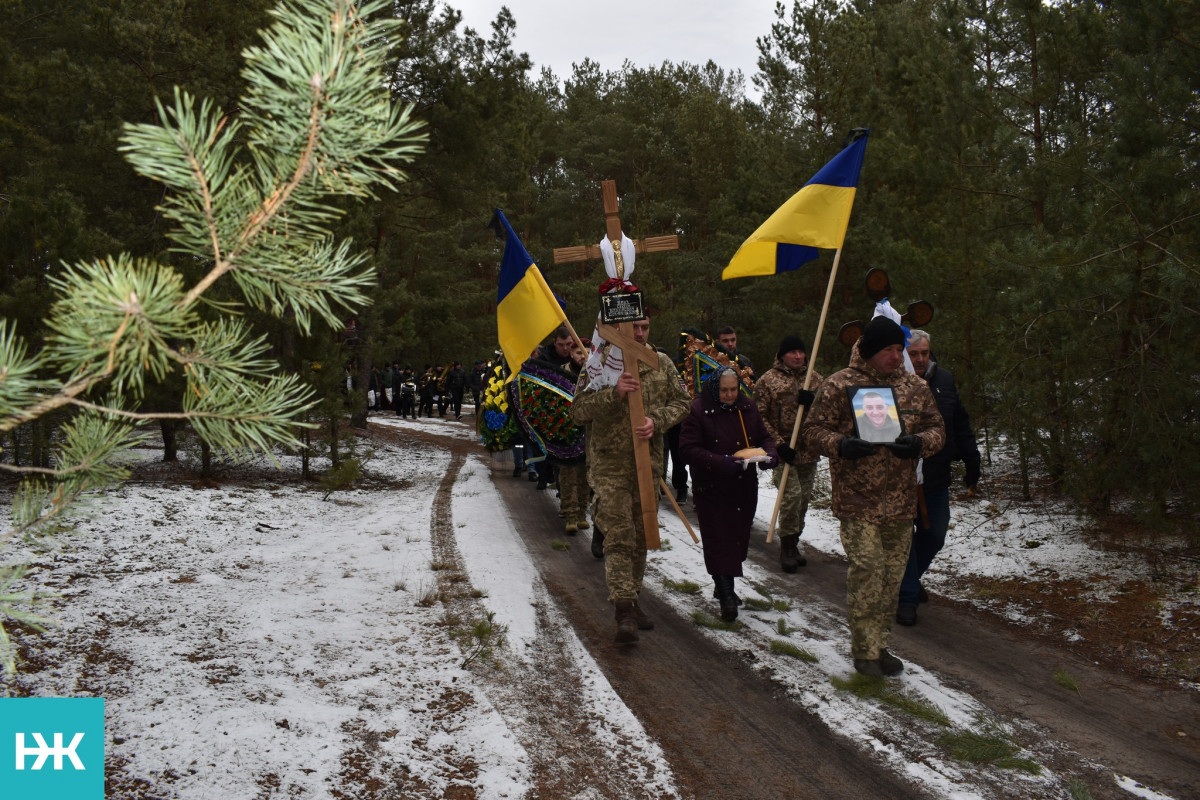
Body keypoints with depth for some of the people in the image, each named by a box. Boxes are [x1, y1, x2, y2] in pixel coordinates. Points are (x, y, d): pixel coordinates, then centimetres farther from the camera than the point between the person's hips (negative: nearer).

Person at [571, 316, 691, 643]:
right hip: (610, 464, -4)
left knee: (641, 535, 14)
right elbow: (578, 411, -9)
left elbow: (681, 400, 6)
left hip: (649, 461, 4)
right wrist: (613, 392, -24)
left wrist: (656, 420, -13)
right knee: (619, 536, -10)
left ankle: (632, 599, 29)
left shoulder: (661, 363, 5)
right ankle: (625, 610, -9)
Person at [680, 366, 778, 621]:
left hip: (745, 487, 5)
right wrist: (720, 462, -28)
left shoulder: (748, 407, 6)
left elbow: (764, 437, 14)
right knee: (719, 542, -6)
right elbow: (688, 449, -16)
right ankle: (726, 596, 1)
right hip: (711, 488, -5)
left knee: (739, 538, 13)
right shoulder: (698, 410, -11)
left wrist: (770, 454, -10)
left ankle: (724, 587, 31)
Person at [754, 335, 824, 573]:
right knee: (792, 495, -15)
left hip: (809, 451, 5)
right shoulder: (768, 380, -3)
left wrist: (812, 402, -13)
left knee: (804, 499, 10)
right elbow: (759, 417, -7)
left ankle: (793, 544, 25)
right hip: (783, 452, -5)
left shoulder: (815, 379, 11)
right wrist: (778, 444, -14)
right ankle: (787, 546, 0)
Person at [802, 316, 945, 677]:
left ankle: (879, 645, 25)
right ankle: (865, 651, 6)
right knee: (866, 572, -8)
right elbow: (813, 429, -2)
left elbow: (937, 429, 13)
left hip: (900, 502, 5)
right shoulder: (840, 385, -4)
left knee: (891, 575, 11)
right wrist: (841, 445, -21)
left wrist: (919, 442, -10)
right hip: (857, 501, -5)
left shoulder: (915, 387, 9)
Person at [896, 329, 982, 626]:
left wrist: (972, 463, 14)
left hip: (936, 478, 5)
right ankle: (907, 597, 11)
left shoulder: (944, 381, 5)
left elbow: (961, 425, 13)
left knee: (935, 534, 14)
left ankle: (912, 576, 38)